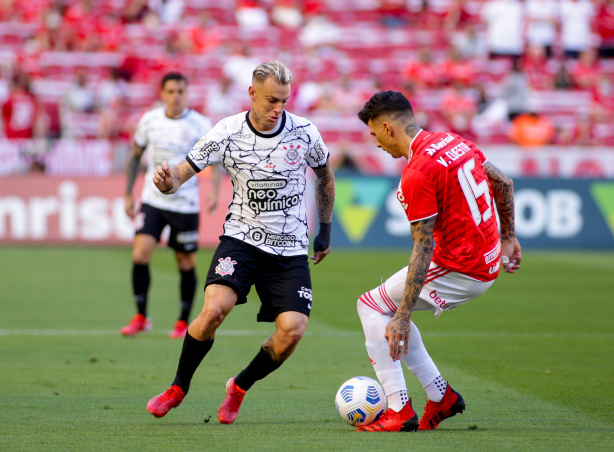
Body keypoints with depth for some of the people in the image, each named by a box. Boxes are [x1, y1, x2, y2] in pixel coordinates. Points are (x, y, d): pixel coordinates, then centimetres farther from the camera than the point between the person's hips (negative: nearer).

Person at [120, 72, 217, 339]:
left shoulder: (200, 124, -8)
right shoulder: (149, 120, 0)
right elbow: (135, 156, 13)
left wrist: (214, 191, -25)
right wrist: (128, 194, 10)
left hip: (185, 204, -2)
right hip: (152, 200, 2)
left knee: (186, 265, 4)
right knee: (140, 256, -12)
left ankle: (183, 322, 21)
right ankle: (140, 317, 2)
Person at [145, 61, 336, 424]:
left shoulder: (304, 132, -5)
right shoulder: (227, 133, -9)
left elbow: (325, 174, 14)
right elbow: (183, 172, -5)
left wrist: (326, 231, 19)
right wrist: (167, 181, -30)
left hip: (291, 250, 2)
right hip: (242, 239, -2)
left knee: (292, 330, -16)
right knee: (215, 309, -25)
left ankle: (240, 387, 13)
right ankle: (179, 387, -1)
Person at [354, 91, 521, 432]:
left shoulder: (418, 174, -21)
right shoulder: (453, 141, 6)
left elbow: (424, 250, -22)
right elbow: (504, 184, 15)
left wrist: (402, 317, -20)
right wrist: (507, 237, 26)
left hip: (460, 270, -9)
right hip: (488, 260, 9)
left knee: (372, 306, 1)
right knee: (392, 311, 20)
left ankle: (399, 409, -3)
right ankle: (440, 396, 19)